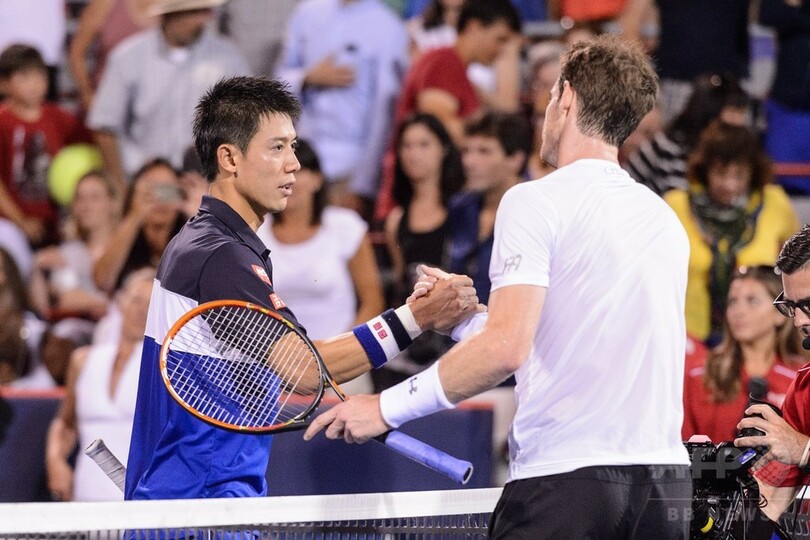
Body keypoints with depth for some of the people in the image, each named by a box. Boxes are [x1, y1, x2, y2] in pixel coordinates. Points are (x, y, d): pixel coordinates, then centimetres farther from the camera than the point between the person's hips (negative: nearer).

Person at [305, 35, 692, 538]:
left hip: (565, 479, -6)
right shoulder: (669, 223, 15)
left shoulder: (536, 202, -5)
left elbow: (506, 347, -17)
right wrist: (462, 317, 25)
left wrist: (388, 407, -10)